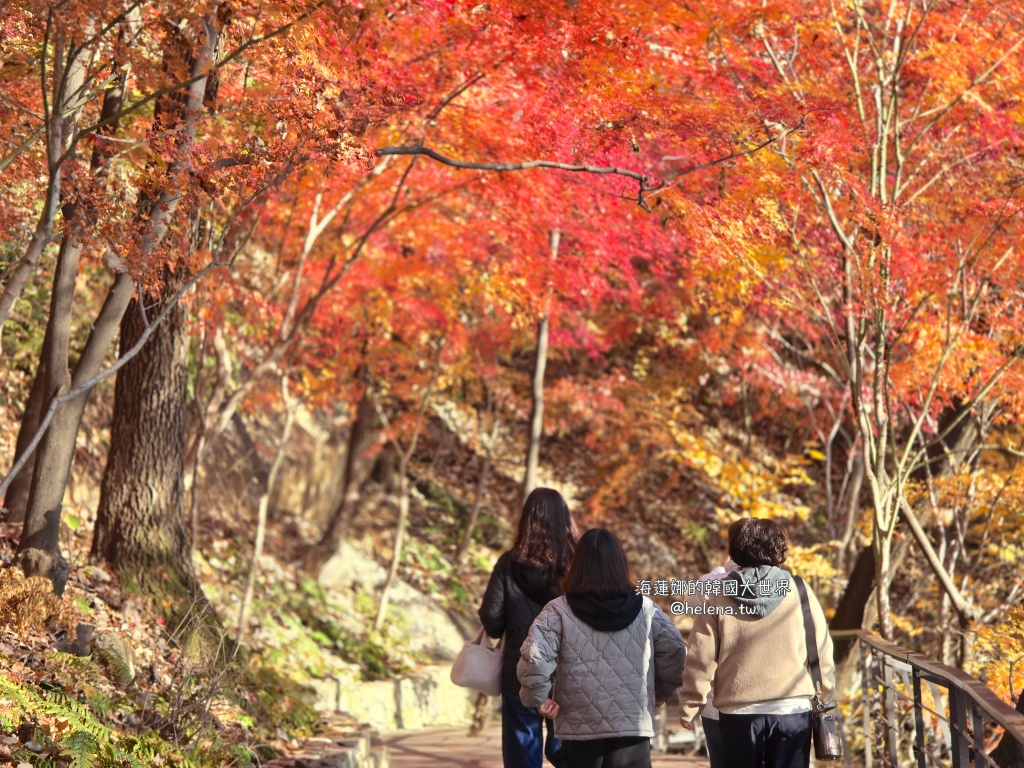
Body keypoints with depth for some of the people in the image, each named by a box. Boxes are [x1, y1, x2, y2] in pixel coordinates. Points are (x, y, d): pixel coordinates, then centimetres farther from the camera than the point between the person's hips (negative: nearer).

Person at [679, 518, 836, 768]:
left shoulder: (718, 597, -1)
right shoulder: (799, 592, 0)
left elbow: (700, 660, -2)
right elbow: (822, 653, 4)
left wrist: (690, 707, 8)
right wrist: (823, 696, 19)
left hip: (738, 713, 0)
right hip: (793, 710, 0)